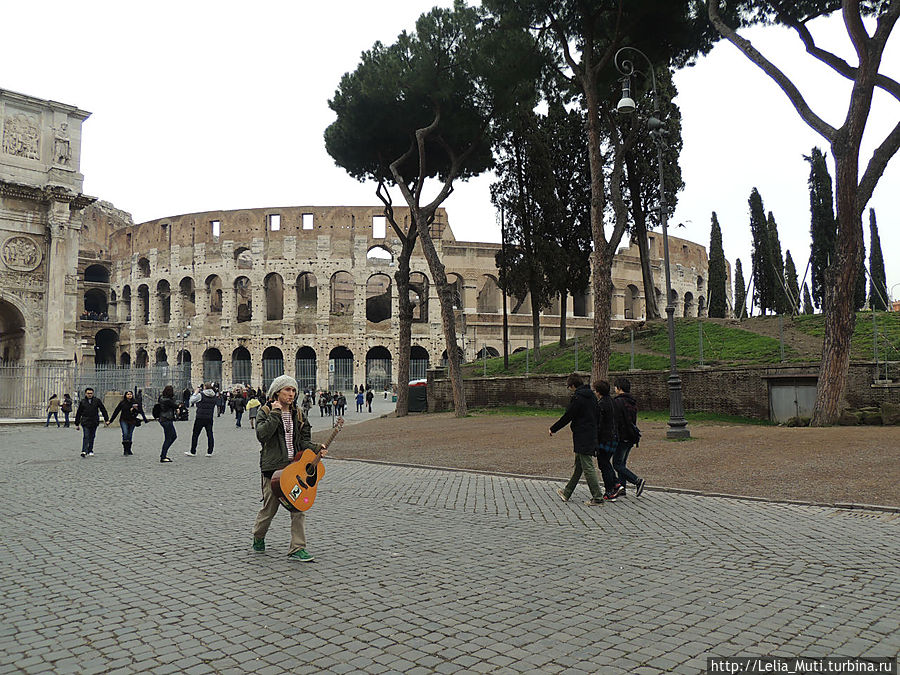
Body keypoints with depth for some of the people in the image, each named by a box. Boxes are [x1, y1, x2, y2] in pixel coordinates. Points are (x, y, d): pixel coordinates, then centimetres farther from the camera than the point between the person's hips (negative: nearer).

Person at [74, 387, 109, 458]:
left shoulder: (97, 401, 5)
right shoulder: (82, 402, 5)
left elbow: (103, 410, 8)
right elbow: (78, 413, 10)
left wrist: (107, 419, 3)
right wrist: (77, 424, 11)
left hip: (94, 422, 2)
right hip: (85, 422, -1)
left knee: (92, 437, 8)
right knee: (86, 437, -12)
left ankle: (90, 451, 18)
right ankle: (84, 451, -18)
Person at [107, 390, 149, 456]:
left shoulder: (135, 402, 2)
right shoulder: (122, 403, 2)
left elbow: (141, 411, 1)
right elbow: (116, 412, 8)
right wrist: (110, 421, 11)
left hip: (132, 421, 1)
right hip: (124, 420, -1)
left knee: (130, 436, 5)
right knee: (125, 434, -19)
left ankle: (128, 450, 17)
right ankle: (125, 449, -16)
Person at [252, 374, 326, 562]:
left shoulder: (297, 415, 14)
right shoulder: (265, 412, -2)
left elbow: (303, 441, 13)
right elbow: (262, 435, -19)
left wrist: (316, 448, -6)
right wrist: (275, 414, -18)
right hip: (273, 467, -4)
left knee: (299, 507, -3)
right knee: (269, 508, 7)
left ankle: (297, 549, 3)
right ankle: (258, 538, 34)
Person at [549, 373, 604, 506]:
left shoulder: (577, 398, -16)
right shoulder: (591, 397, 12)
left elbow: (567, 417, -12)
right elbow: (595, 416, 18)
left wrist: (553, 429, 2)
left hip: (582, 438, -10)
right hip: (592, 435, 10)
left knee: (588, 468, -5)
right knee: (578, 466, 17)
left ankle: (597, 498, -3)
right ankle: (567, 492, 29)